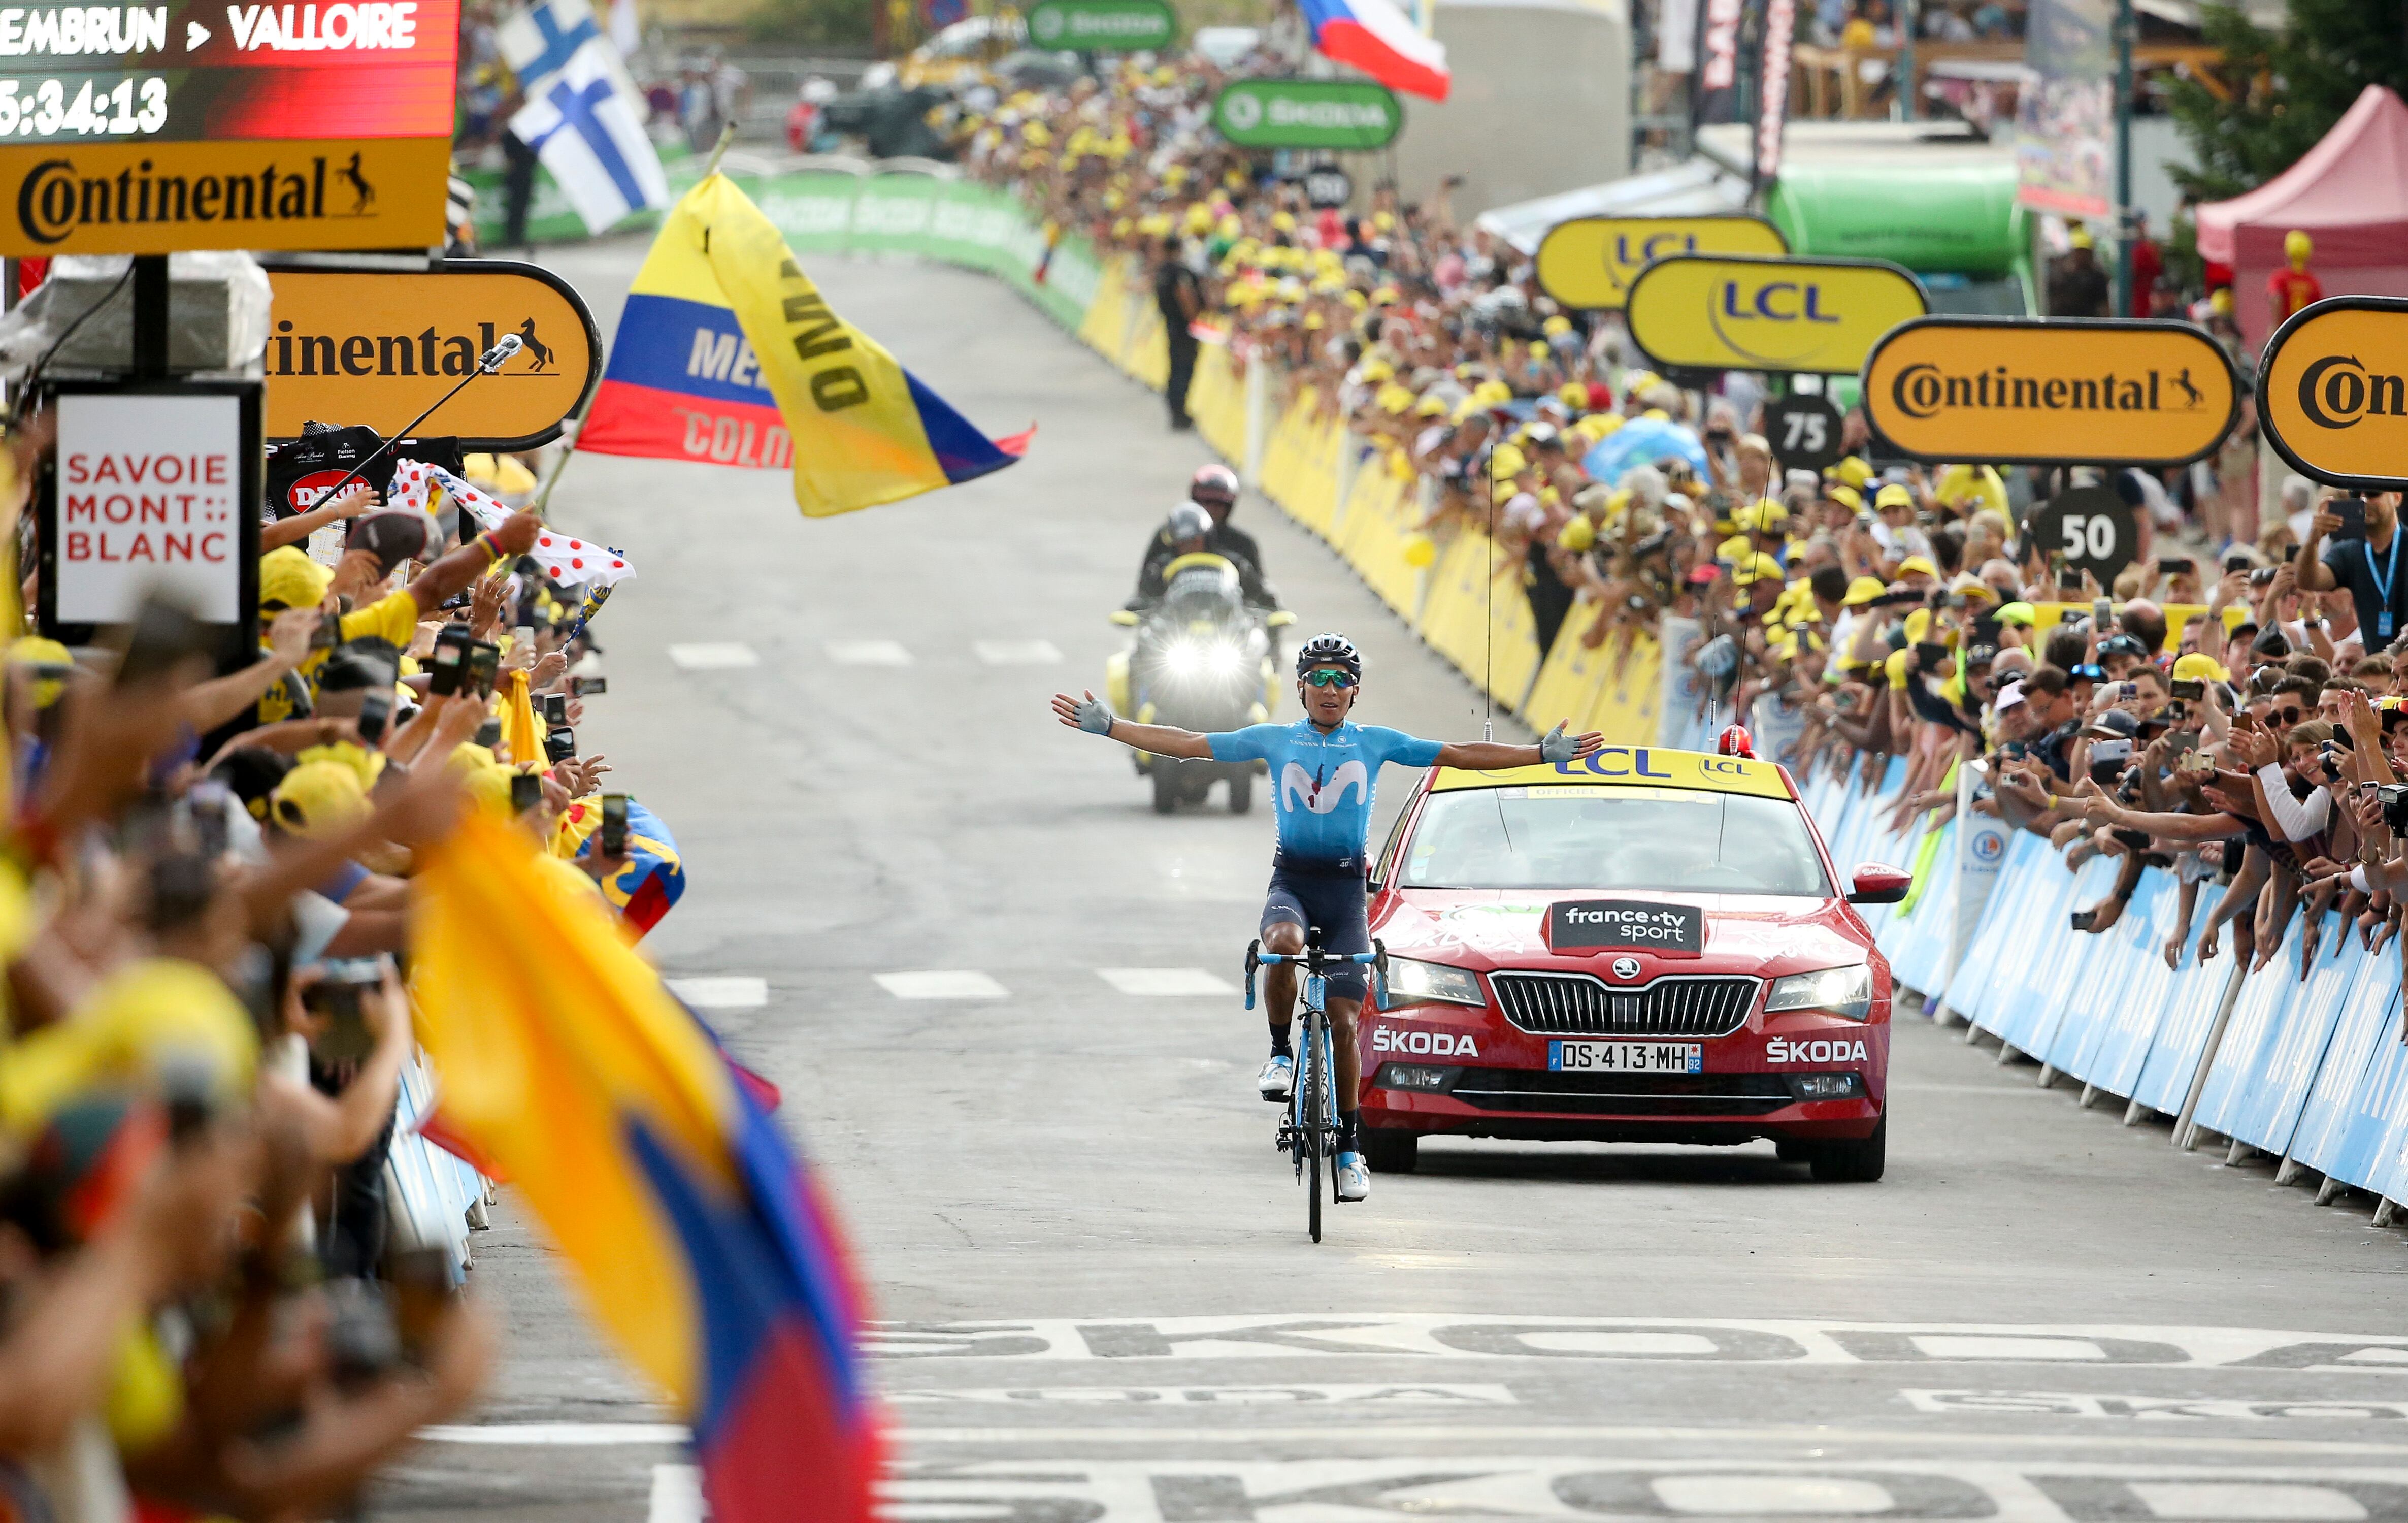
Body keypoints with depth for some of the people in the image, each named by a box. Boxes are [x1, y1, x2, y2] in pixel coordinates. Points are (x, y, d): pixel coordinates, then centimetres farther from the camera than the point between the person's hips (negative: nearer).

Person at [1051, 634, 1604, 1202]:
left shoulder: (1376, 744, 5)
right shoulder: (1274, 741, 6)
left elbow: (1459, 755, 5)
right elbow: (1184, 744, 6)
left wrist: (1545, 754, -1)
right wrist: (1106, 726, 0)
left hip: (1346, 887, 0)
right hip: (1291, 882, 0)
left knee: (1344, 1022, -3)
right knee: (1283, 945, -36)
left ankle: (1349, 1146, 10)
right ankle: (1281, 1054, -14)